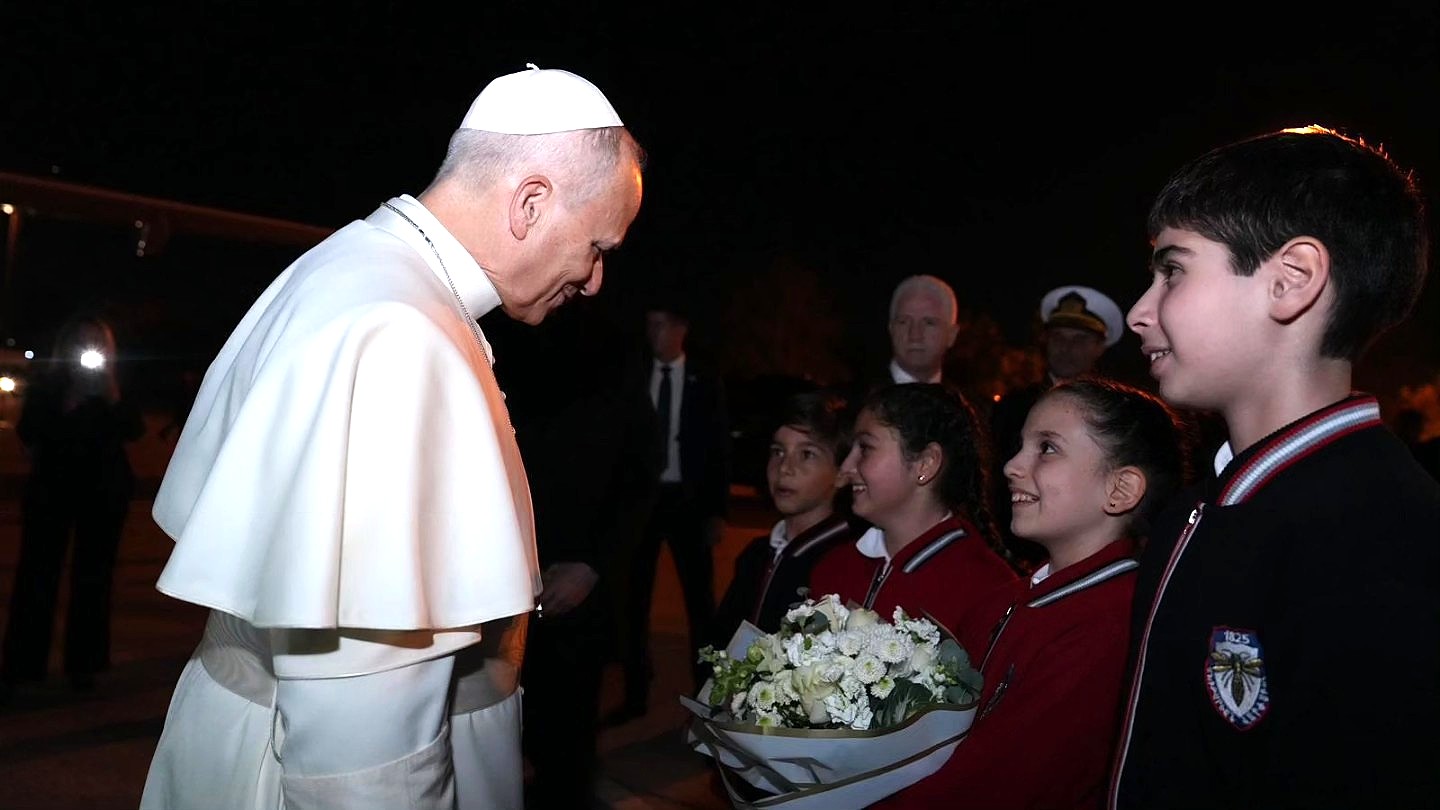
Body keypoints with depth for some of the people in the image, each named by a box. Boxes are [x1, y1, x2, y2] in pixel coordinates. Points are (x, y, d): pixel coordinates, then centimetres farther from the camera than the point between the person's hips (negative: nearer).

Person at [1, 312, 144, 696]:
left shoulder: (116, 387, 7)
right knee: (37, 574, -4)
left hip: (104, 488, 1)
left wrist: (111, 393, -16)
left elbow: (134, 430, -8)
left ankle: (83, 663, 8)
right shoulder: (47, 385, 5)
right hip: (52, 487, -1)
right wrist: (66, 406, -15)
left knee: (93, 575, 2)